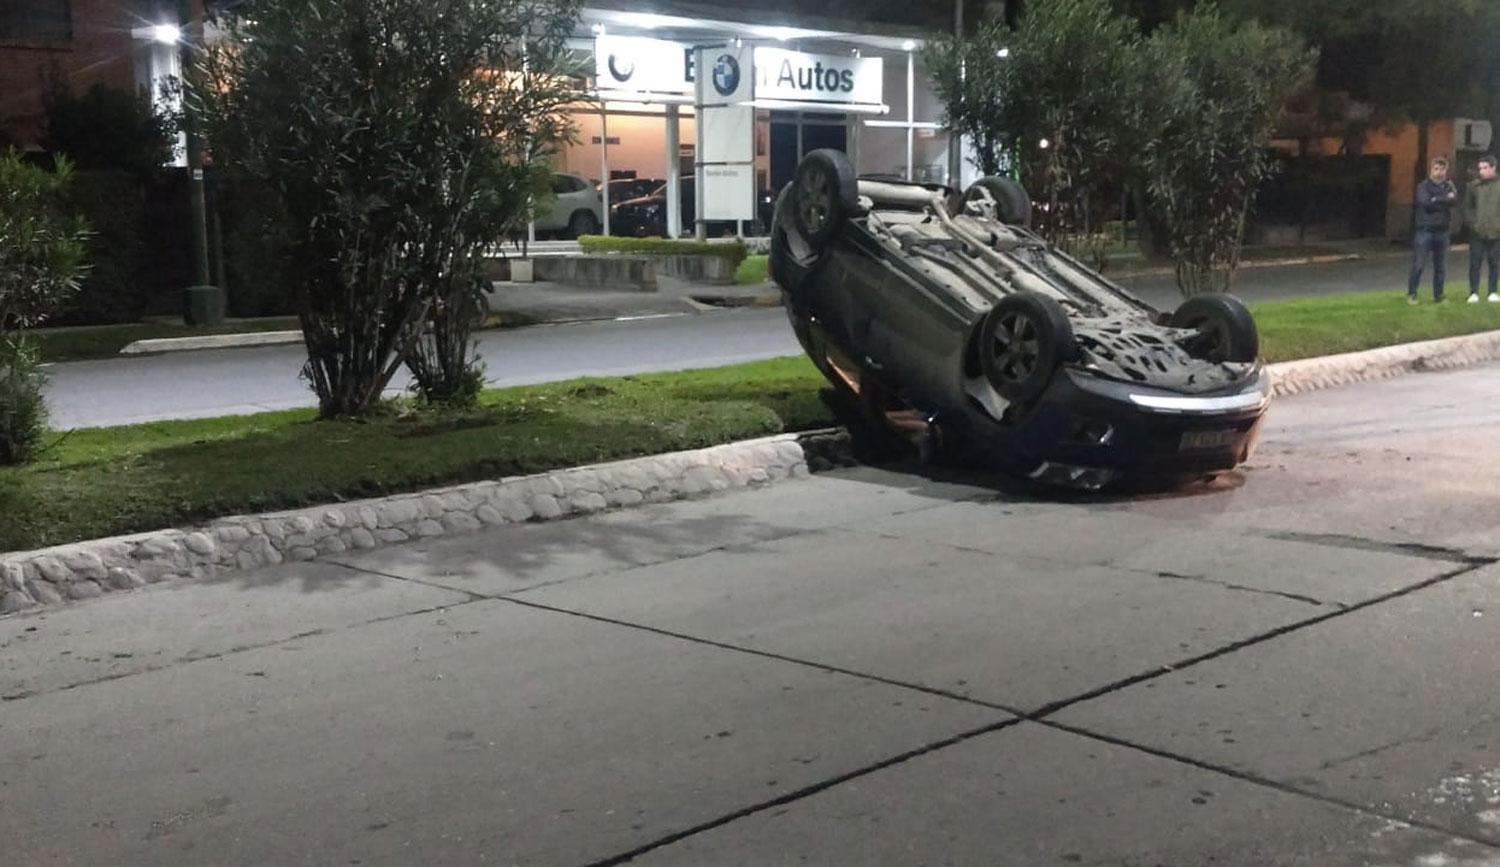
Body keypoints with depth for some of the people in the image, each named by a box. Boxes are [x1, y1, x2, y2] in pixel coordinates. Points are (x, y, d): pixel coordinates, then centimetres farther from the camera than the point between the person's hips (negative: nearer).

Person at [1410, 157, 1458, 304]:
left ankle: (1438, 295, 17)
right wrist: (1445, 200, -12)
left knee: (1441, 267, 8)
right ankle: (1411, 294, 4)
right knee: (1418, 265, -5)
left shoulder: (1449, 186, 10)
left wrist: (1437, 199, -15)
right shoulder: (1423, 186, 0)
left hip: (1442, 231, 4)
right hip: (1425, 230, -4)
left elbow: (1454, 200, -9)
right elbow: (1426, 203, -17)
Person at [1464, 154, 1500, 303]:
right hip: (1477, 234, 0)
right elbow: (1467, 208, 6)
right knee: (1475, 264, 0)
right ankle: (1473, 293, 6)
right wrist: (1473, 223, -7)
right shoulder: (1473, 187, 3)